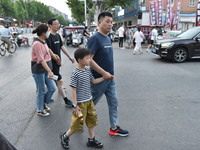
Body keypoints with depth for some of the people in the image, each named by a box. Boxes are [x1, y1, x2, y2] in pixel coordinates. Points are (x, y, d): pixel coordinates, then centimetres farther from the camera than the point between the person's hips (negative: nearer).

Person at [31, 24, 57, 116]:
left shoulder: (44, 42, 7)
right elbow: (41, 60, -27)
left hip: (46, 69, 9)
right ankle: (39, 110, 26)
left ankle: (44, 103, 35)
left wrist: (55, 56, 34)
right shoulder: (37, 44, -20)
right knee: (41, 91, 5)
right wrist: (50, 71, -33)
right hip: (38, 71, -8)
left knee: (52, 88, 11)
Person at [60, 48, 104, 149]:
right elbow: (73, 90, -18)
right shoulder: (75, 73, -20)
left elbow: (94, 81, 17)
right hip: (80, 103, -8)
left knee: (92, 121, 16)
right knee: (78, 124, 3)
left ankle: (91, 140, 33)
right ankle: (65, 137, 28)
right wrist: (75, 105, -18)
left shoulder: (88, 70, 3)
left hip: (89, 101, 8)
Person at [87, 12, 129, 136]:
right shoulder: (95, 38, -18)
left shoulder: (108, 38, 9)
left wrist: (110, 75, 14)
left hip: (110, 79, 8)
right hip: (99, 79, -8)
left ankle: (114, 128, 27)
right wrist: (104, 73, -24)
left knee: (114, 102, 13)